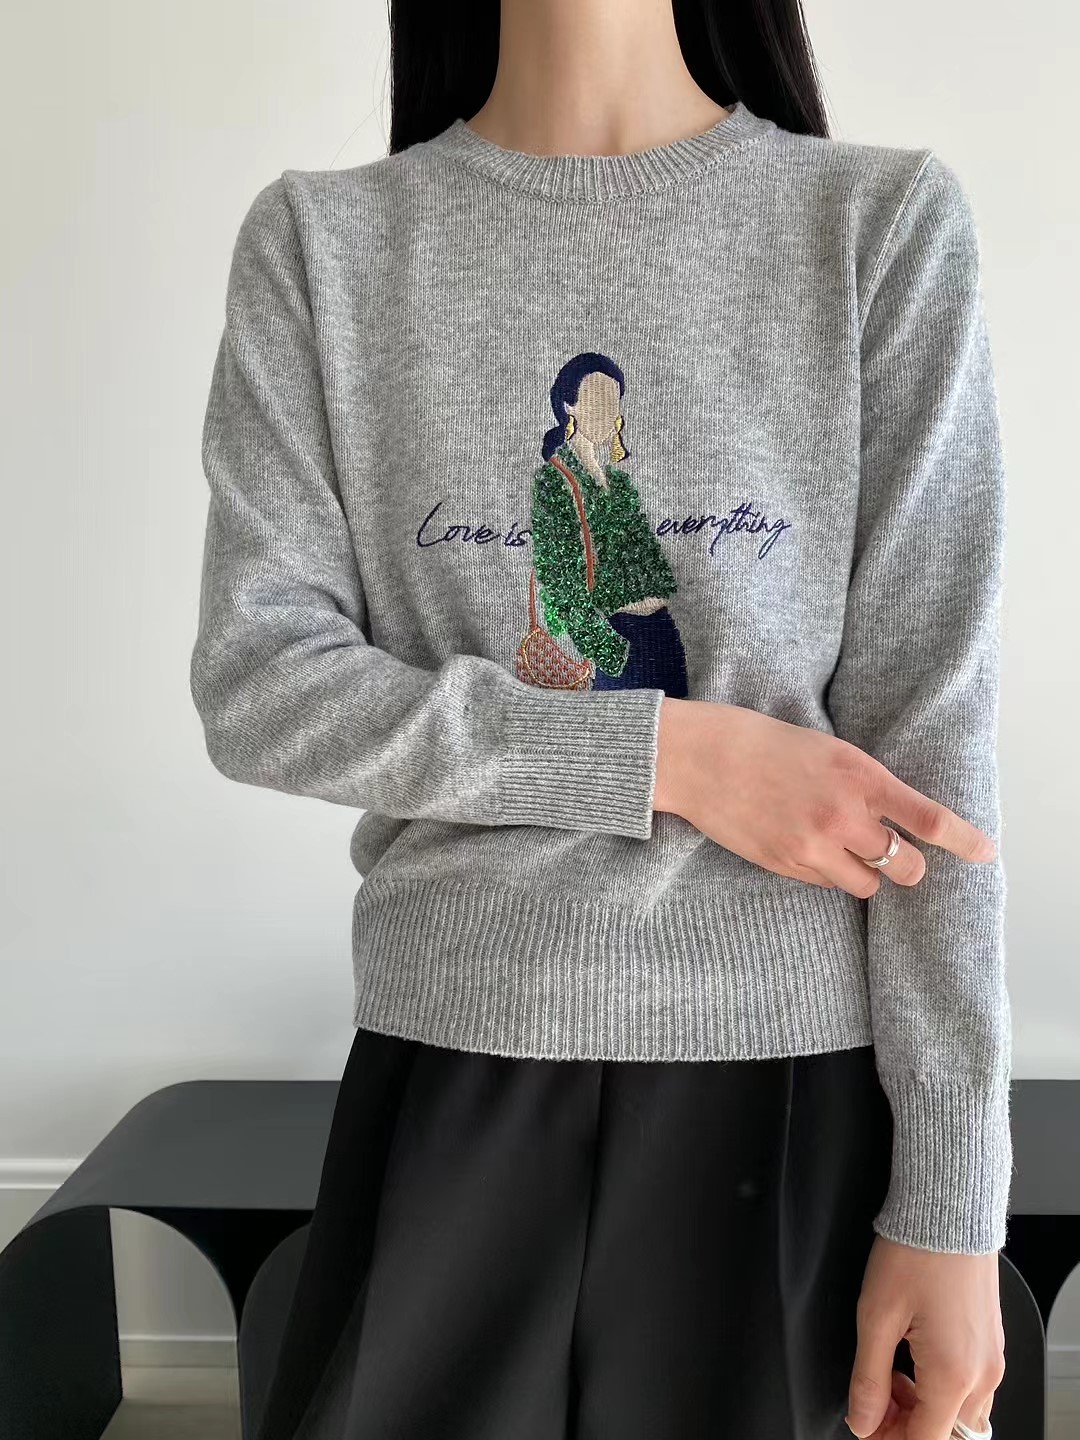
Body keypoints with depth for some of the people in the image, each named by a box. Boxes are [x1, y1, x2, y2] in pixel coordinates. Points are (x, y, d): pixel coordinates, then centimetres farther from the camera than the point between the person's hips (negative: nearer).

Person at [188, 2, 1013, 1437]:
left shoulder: (890, 223, -1)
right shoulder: (321, 241, 2)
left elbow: (932, 732, -6)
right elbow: (256, 686, -5)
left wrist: (949, 1202, -6)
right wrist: (674, 755, -14)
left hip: (795, 1065, 0)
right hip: (451, 1062, 1)